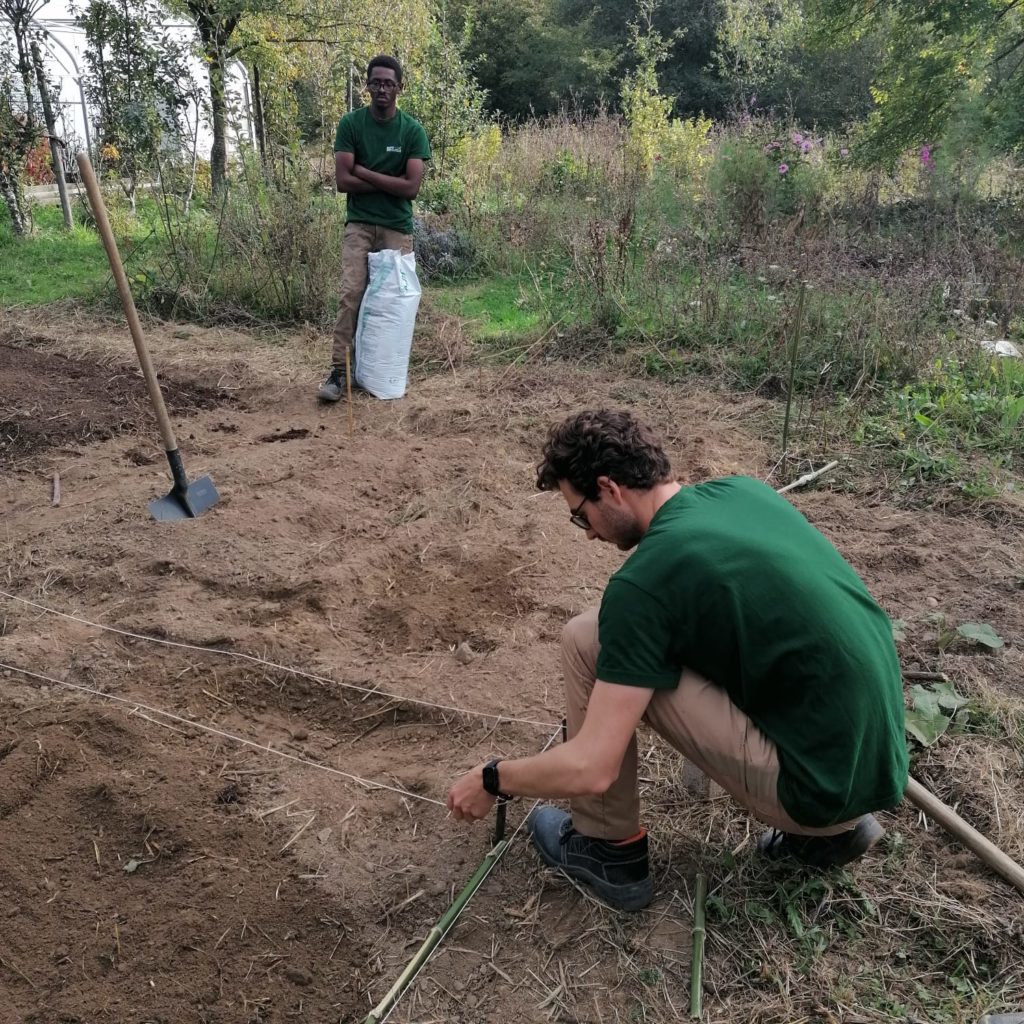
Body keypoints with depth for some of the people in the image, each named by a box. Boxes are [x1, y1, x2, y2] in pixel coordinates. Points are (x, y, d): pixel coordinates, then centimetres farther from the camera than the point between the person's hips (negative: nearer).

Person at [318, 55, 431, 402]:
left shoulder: (413, 130, -2)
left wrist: (364, 171, -10)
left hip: (397, 227, 1)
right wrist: (389, 182, -10)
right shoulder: (350, 123, -1)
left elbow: (411, 187, -12)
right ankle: (339, 370, -10)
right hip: (359, 223, 0)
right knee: (350, 295, -11)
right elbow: (343, 181, -8)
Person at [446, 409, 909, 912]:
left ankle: (608, 848, 11)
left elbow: (591, 768, -18)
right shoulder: (745, 489, 5)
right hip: (877, 761, 8)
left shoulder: (645, 580, -18)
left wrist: (491, 780, 2)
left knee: (587, 640, -7)